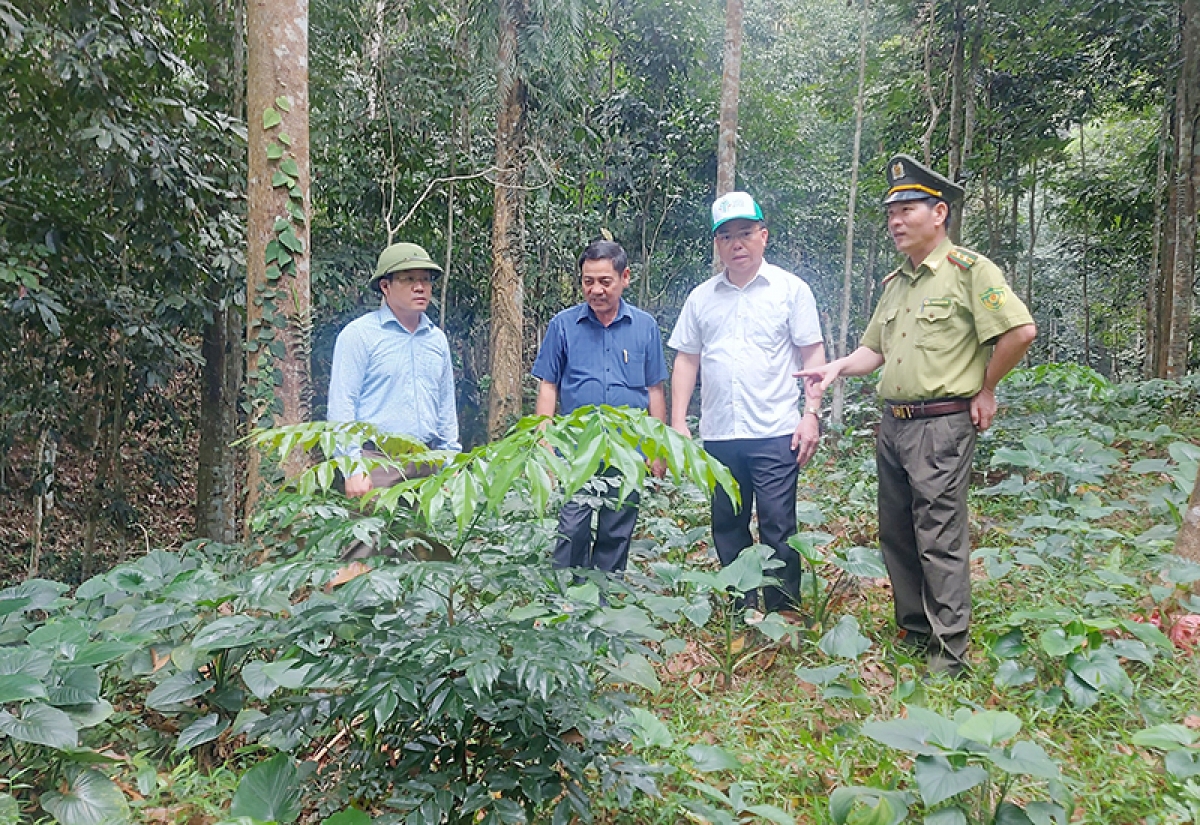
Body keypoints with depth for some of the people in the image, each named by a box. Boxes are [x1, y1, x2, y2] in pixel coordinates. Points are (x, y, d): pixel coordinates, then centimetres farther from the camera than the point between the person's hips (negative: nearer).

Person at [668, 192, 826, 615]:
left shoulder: (790, 289, 2)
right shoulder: (701, 297, 12)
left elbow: (813, 354, 1)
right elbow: (686, 359, 13)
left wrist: (812, 413, -8)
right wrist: (678, 421, 6)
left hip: (775, 433, -3)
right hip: (718, 434, 4)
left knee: (778, 527, 0)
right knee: (727, 527, 11)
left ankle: (784, 610, 15)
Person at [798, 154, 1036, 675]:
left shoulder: (968, 270, -8)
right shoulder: (894, 283, 16)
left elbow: (1020, 330, -14)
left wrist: (985, 388, -6)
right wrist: (838, 368, 2)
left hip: (942, 425, -8)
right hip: (892, 424, 8)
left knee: (940, 539, -5)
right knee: (896, 534, 13)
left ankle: (949, 658, 6)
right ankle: (912, 632, 28)